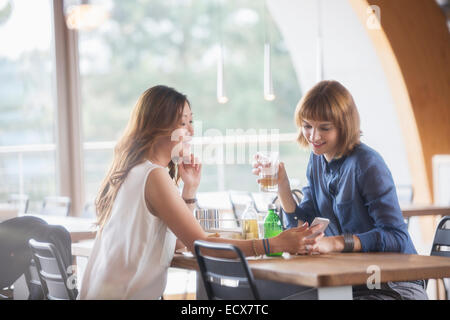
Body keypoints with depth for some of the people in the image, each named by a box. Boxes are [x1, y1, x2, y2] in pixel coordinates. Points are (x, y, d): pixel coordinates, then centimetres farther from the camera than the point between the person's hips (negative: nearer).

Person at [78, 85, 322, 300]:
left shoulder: (137, 172, 15)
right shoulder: (154, 176, -15)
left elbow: (177, 241, 15)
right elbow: (199, 244, -20)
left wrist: (189, 188, 6)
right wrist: (275, 245, -22)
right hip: (121, 297, -9)